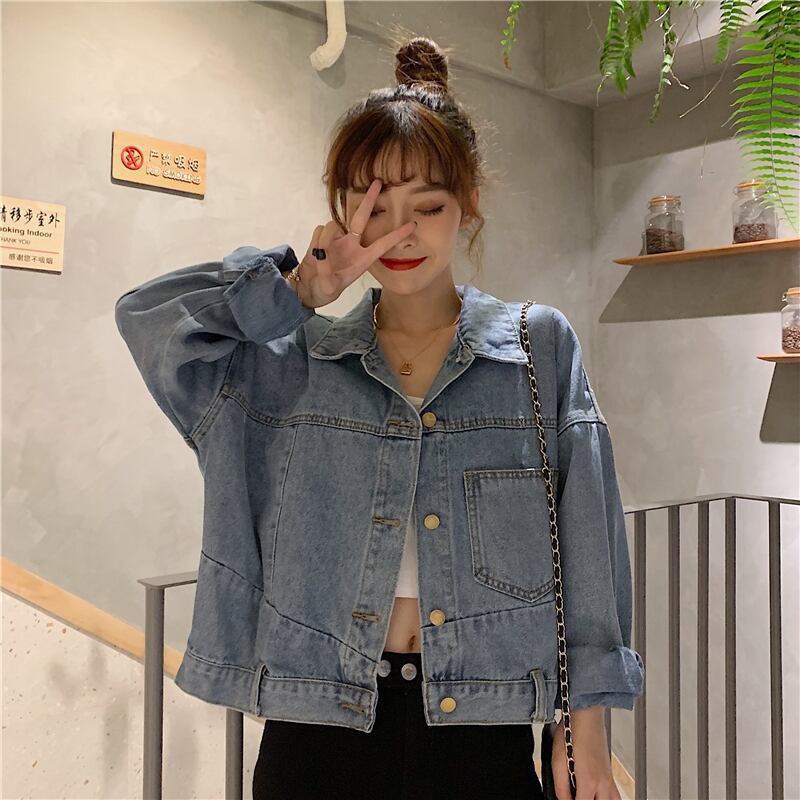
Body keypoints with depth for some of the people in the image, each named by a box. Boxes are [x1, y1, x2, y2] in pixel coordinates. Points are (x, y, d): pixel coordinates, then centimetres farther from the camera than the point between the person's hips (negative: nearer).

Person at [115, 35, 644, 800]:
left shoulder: (539, 346, 0)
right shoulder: (292, 358, 3)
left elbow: (586, 542, -1)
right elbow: (148, 314, -6)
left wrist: (586, 723, -3)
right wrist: (301, 288, -9)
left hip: (483, 731, 0)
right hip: (316, 729, 1)